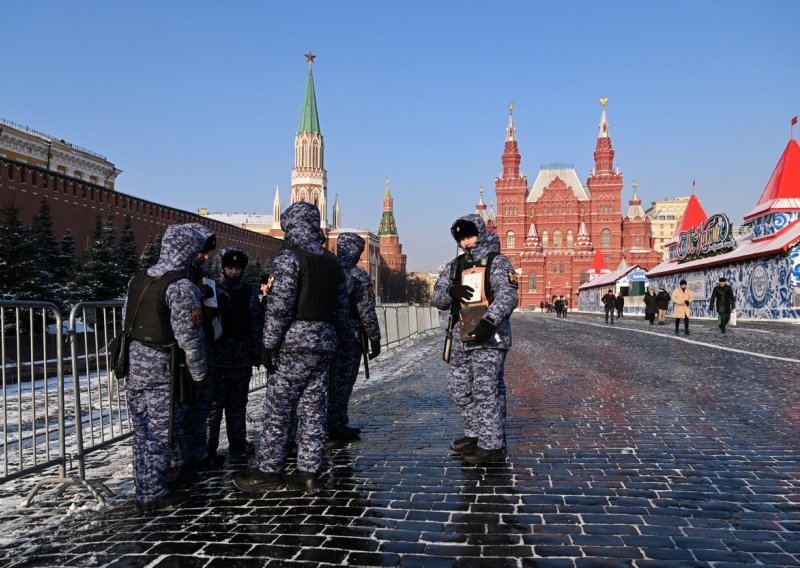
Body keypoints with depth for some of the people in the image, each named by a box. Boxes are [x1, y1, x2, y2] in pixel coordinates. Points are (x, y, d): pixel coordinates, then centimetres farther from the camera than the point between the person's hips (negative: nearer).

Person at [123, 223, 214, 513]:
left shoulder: (138, 279, 8)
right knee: (161, 434, 5)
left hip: (135, 363, 8)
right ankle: (154, 495, 14)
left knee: (142, 431, 17)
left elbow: (127, 321, 14)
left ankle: (145, 489, 28)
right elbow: (189, 336, -19)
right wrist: (199, 374, -8)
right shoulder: (181, 286, -18)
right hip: (162, 370, -8)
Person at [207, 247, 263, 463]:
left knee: (238, 401, 13)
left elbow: (257, 324, 9)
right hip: (216, 355, -3)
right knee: (214, 401, -3)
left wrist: (256, 353, 5)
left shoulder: (249, 293, 8)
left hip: (242, 358, 3)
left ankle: (237, 443, 24)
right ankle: (208, 448, 3)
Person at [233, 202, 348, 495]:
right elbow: (342, 308, 13)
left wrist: (268, 344, -12)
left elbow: (279, 305, -18)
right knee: (313, 409, 11)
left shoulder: (289, 257, -10)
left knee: (277, 410, 4)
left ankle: (268, 471, 13)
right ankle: (308, 473, 16)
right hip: (324, 345, 7)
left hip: (294, 345, -7)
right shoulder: (332, 261, 12)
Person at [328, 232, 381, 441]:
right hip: (350, 336, -6)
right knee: (343, 380, 0)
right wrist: (375, 339, -6)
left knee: (329, 379, 14)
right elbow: (367, 312, -13)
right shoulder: (358, 275, -11)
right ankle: (337, 426, 5)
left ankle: (328, 424, 22)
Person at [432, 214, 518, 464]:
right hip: (462, 336, 8)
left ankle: (491, 445, 1)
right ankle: (476, 433, 30)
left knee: (486, 390, -8)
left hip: (490, 336, -7)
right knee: (459, 387, 14)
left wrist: (489, 321, -35)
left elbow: (508, 296, -20)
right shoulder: (455, 266, 13)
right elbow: (437, 299, 9)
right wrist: (451, 291, -14)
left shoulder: (497, 263, -5)